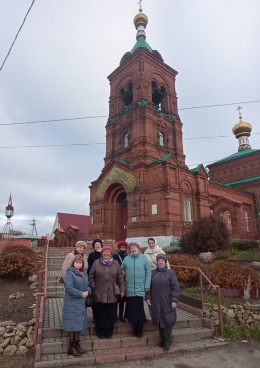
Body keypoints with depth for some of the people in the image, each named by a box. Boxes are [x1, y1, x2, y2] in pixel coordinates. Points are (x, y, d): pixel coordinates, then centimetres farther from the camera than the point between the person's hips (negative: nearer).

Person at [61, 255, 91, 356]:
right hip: (72, 303, -7)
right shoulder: (70, 273, -15)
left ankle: (77, 345, 29)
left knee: (79, 323, 15)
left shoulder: (84, 272, 8)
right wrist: (81, 294, -20)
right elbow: (69, 287, -23)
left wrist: (87, 291, -7)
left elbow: (88, 284, 14)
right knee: (72, 324, 3)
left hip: (81, 302, 7)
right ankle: (71, 348, 17)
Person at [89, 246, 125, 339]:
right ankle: (100, 332, 25)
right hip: (99, 295, -1)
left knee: (111, 315, 10)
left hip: (112, 295, 1)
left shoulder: (115, 263, 5)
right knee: (100, 315, 7)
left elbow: (121, 278, 5)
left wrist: (122, 289, 0)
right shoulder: (96, 263, 3)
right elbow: (91, 276, 4)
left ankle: (109, 332, 27)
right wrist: (93, 288, -2)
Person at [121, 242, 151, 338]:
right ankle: (134, 328, 22)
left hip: (140, 288, -1)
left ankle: (140, 329, 17)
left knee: (139, 309, 1)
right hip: (130, 289, 2)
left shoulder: (143, 258, 0)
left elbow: (148, 271, -1)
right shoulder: (126, 259, 5)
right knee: (132, 309, 6)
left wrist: (147, 286, -5)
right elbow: (122, 271, 13)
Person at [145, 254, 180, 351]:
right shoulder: (153, 273, 5)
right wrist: (148, 297, 2)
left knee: (167, 321, 2)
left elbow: (176, 287, -7)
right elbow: (149, 286, 10)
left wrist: (174, 300, -12)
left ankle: (167, 342, 18)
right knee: (159, 321, 11)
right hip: (156, 302, 3)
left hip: (167, 302, -3)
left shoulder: (170, 273, -5)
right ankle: (162, 339, 28)